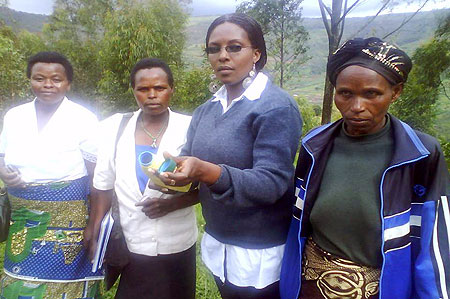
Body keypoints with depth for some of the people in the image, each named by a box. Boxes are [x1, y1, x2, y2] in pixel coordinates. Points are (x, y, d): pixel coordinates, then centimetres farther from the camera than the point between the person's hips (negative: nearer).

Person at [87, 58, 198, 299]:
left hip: (176, 245, -1)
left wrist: (170, 204, -18)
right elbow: (104, 186, 6)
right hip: (129, 245, 2)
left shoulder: (188, 128, -7)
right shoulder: (115, 128, 0)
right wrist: (94, 233, 4)